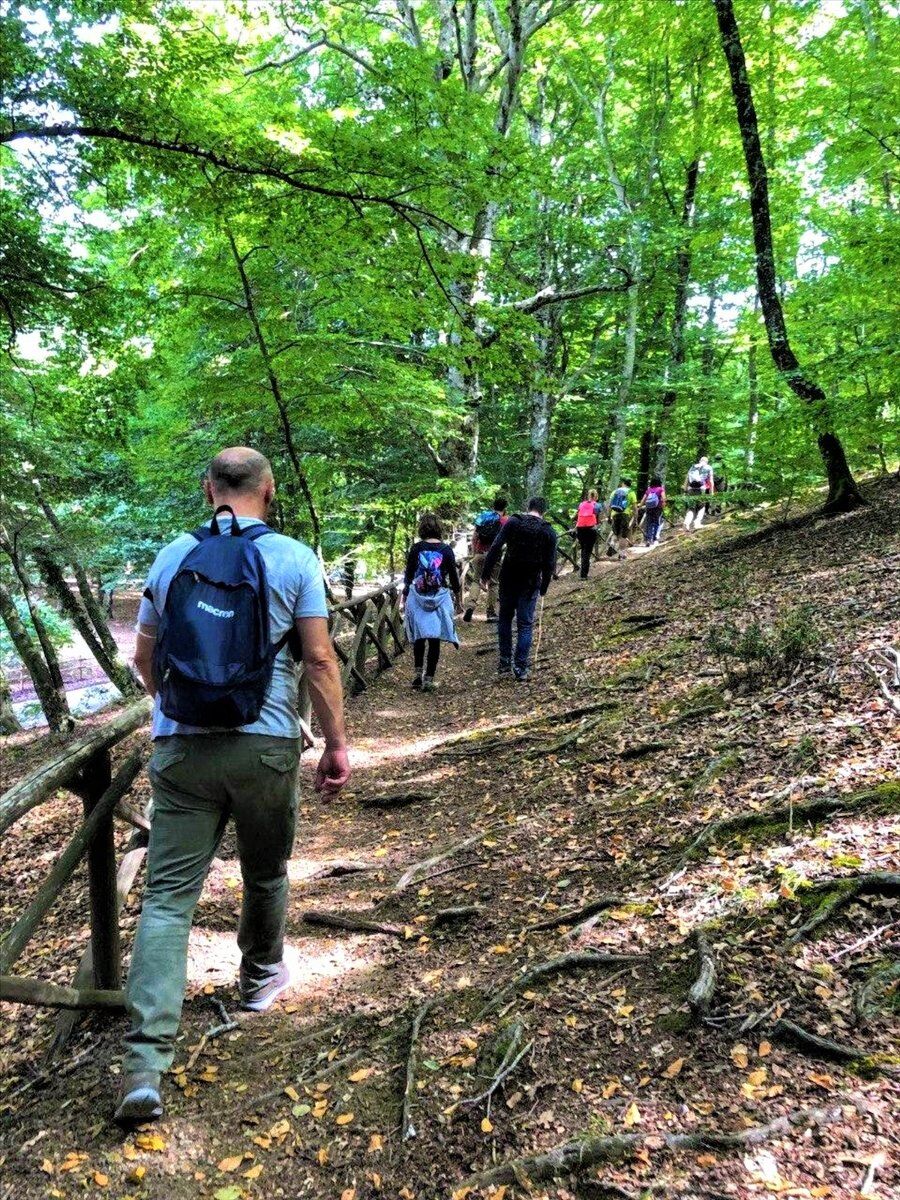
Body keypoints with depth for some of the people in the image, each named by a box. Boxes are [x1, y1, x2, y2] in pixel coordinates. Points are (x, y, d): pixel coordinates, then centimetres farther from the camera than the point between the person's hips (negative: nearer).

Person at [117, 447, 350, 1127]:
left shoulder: (173, 557, 4)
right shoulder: (294, 560, -5)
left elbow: (144, 657, 11)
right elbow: (319, 659, -7)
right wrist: (338, 742, 1)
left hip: (182, 746, 2)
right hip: (264, 746, -1)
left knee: (168, 894, 3)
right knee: (266, 875, 22)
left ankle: (146, 1062, -3)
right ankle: (262, 979, 45)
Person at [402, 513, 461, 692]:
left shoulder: (416, 548, -2)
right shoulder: (446, 549, -3)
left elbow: (408, 575, 2)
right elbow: (454, 576, 1)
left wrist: (405, 596, 15)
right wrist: (457, 595, 17)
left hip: (417, 598, 1)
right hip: (440, 598, -1)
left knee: (419, 637, 15)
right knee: (435, 639, 4)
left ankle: (418, 673, 10)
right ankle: (428, 679, 5)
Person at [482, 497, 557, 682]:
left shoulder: (513, 522, -2)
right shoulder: (548, 531, -2)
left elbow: (495, 548, -10)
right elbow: (550, 563, -4)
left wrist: (485, 574, -7)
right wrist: (544, 587, 8)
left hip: (508, 579, 1)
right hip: (530, 583, -1)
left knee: (504, 619, 17)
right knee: (525, 625, 6)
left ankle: (504, 664, 17)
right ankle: (521, 669, 4)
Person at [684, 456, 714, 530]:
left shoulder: (692, 467, 20)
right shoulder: (708, 468, 12)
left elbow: (686, 480, 16)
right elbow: (711, 481, 5)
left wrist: (685, 491, 18)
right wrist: (711, 493, 6)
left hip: (691, 489, 2)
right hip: (701, 489, -2)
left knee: (691, 508, 9)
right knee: (701, 507, 15)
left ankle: (687, 522, -14)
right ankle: (697, 523, 1)